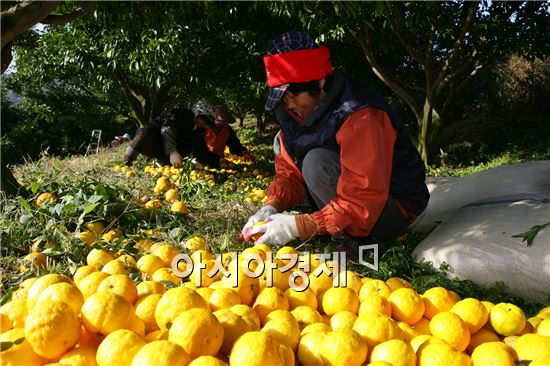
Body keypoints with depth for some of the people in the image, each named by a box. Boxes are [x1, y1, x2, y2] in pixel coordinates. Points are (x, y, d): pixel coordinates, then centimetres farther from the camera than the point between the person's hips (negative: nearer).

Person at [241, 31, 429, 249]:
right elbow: (289, 170, 0)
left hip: (395, 207, -8)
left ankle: (356, 239, -14)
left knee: (317, 163, -32)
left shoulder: (360, 118, -30)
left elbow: (363, 204, -34)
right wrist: (272, 206, -18)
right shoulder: (302, 110, -4)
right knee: (283, 142, 3)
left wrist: (299, 226, -35)